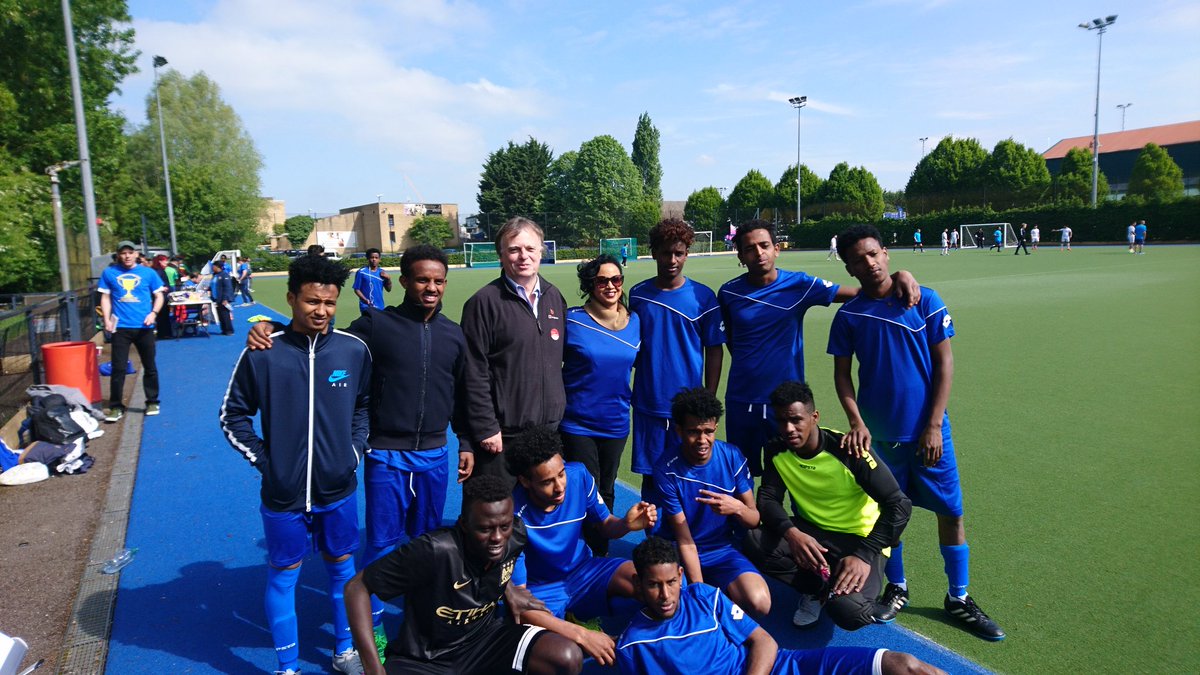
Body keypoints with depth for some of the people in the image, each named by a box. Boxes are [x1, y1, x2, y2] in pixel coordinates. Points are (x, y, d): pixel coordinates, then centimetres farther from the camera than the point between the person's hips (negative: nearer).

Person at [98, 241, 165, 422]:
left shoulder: (148, 273, 4)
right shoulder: (109, 273, 4)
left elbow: (159, 295, 8)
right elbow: (105, 297, 8)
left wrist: (154, 313, -8)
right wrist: (107, 319, -3)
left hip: (144, 327, 1)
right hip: (120, 327, 0)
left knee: (150, 366, 10)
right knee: (118, 368, 0)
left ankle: (152, 402, 24)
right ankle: (116, 407, 9)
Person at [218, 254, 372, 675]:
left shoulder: (354, 350, -6)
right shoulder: (262, 354, -12)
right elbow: (233, 416, 0)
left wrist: (355, 449, 4)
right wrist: (262, 459, -5)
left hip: (339, 490, 2)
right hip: (283, 494, -2)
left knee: (342, 567, 17)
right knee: (283, 577, 13)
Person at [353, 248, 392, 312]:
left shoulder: (382, 273, 7)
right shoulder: (361, 272, -5)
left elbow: (388, 290, 10)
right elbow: (357, 289, -4)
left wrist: (388, 279, -8)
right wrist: (365, 300, -19)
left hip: (380, 307, 5)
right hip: (367, 307, -5)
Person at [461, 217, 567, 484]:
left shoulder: (554, 297, 9)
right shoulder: (484, 302, -9)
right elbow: (474, 374, -12)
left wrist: (561, 410, 13)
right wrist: (486, 429, -14)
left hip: (550, 427, 6)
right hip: (502, 435, -5)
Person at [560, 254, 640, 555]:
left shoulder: (635, 321, 1)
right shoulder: (571, 320, -12)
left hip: (616, 423, 4)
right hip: (577, 423, -4)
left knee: (606, 491, 18)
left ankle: (602, 556, 35)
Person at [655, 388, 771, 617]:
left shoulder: (732, 457, -10)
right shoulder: (667, 472, -18)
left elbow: (755, 520, -5)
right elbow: (685, 542, -15)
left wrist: (737, 508, -29)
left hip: (723, 551, 2)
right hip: (681, 554, -1)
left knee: (759, 603, -27)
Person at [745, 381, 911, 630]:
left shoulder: (848, 450, -22)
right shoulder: (777, 450, -8)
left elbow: (899, 505, -19)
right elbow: (767, 498, -9)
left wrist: (864, 555, -28)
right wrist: (791, 532, -31)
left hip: (859, 538, -4)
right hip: (809, 532, 4)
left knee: (847, 611, -31)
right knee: (753, 541, -25)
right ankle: (820, 587, -3)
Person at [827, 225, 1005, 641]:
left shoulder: (926, 301, -5)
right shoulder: (849, 315, -1)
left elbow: (944, 363, -4)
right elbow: (842, 374, 2)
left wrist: (933, 425, -9)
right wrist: (856, 423, -12)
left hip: (927, 430, -1)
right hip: (878, 432, 1)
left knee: (950, 512, 5)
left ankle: (959, 598, 23)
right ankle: (896, 588, 31)